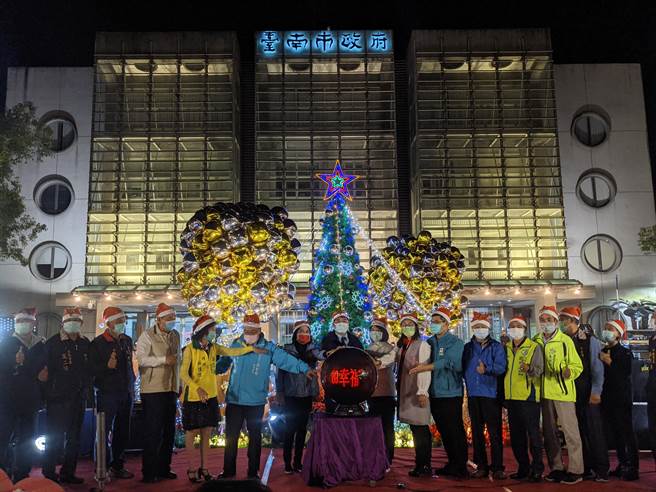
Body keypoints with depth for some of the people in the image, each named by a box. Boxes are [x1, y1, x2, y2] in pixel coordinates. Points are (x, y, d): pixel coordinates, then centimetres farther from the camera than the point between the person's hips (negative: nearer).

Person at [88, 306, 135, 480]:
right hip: (107, 394, -5)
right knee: (104, 432, -4)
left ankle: (117, 466, 21)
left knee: (123, 433, 9)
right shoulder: (98, 343, -5)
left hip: (126, 394, 5)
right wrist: (107, 366, -26)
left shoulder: (127, 341, 12)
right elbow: (92, 369, -9)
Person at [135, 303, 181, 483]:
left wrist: (179, 385, 19)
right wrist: (164, 360, -22)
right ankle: (149, 471, 7)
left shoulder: (175, 336, 14)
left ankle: (163, 468, 22)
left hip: (171, 389, 7)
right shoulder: (147, 336, -5)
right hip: (152, 390, -6)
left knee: (169, 431, 11)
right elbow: (142, 359, -16)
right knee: (153, 432, -3)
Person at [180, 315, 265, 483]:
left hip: (210, 398, 6)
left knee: (206, 434, 10)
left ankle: (203, 468, 19)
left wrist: (251, 348, -9)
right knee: (191, 433, 4)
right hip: (193, 398, -5)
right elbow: (183, 373, -17)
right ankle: (191, 469, 14)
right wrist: (197, 388, -28)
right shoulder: (190, 349, -11)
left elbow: (232, 352, 0)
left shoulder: (214, 348, 7)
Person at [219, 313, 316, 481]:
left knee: (255, 437, 9)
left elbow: (286, 359, -13)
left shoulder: (268, 348, -3)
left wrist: (305, 368, -23)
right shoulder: (236, 344, 4)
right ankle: (229, 470, 23)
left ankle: (253, 471, 22)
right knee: (231, 436, 9)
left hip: (256, 402, -2)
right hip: (234, 399, 2)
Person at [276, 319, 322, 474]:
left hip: (307, 397, 3)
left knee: (302, 429, 8)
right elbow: (280, 372, -1)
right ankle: (287, 463, 9)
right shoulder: (287, 350, -2)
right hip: (291, 396, -2)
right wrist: (279, 393, -4)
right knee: (290, 429, 0)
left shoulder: (313, 350, 3)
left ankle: (298, 462, 18)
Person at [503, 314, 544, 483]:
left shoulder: (534, 347, -4)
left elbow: (539, 369, -14)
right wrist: (504, 394, 12)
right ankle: (523, 468, 23)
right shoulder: (506, 348, 12)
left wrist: (529, 369, -34)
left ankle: (537, 469, 5)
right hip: (511, 397, 6)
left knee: (533, 434, -4)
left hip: (528, 397, -6)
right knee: (516, 436, 12)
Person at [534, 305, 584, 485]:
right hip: (544, 392, 5)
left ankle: (575, 470, 6)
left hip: (563, 391, -5)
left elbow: (577, 365, -6)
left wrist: (569, 371, -26)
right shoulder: (536, 341, 8)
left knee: (570, 431, -2)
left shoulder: (565, 340, -6)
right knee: (549, 431, 12)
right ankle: (556, 467, 23)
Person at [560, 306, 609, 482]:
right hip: (570, 394, 4)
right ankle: (586, 469, 15)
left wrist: (596, 392, -11)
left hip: (588, 394, -4)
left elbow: (597, 367, -6)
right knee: (578, 432, 7)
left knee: (594, 431, -2)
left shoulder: (590, 340, -3)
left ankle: (601, 469, 6)